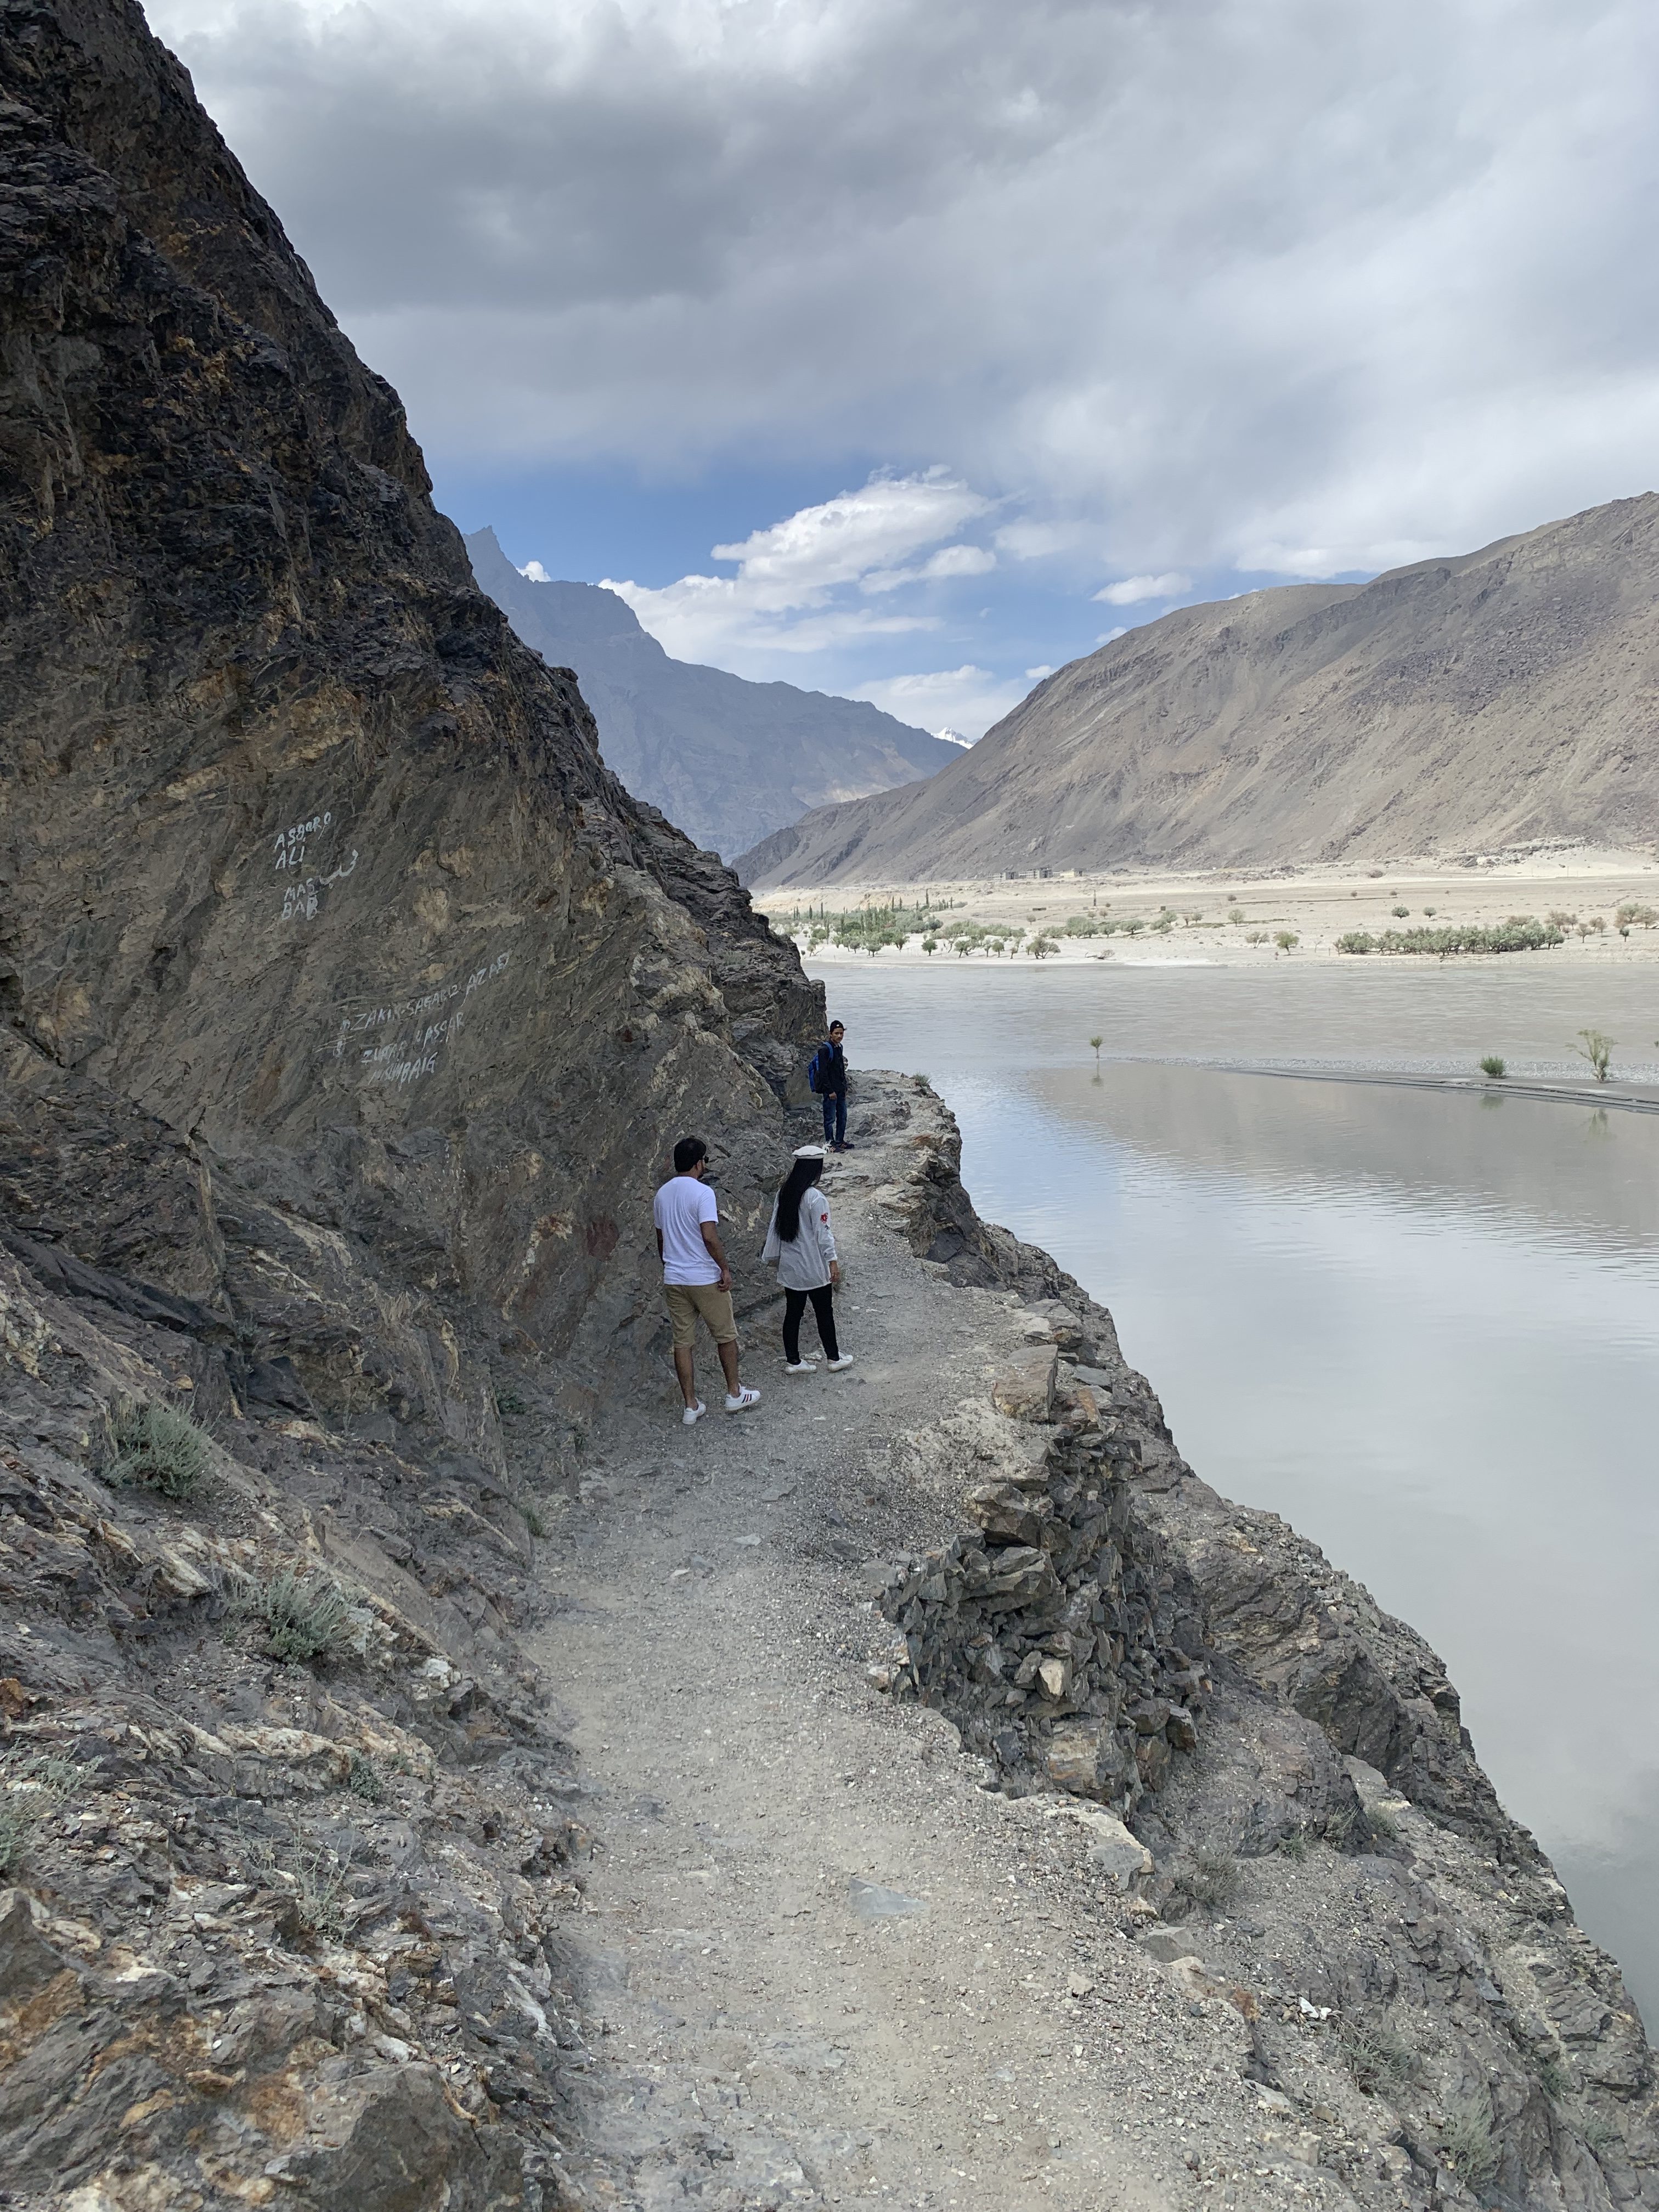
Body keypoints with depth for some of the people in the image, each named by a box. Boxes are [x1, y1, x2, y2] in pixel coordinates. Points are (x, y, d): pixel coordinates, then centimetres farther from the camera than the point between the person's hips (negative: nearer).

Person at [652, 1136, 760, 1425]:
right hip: (705, 1279, -6)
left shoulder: (662, 1194, 7)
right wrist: (725, 1269, -13)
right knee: (726, 1335, 12)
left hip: (673, 1279, 6)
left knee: (682, 1341, 8)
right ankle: (735, 1394, 22)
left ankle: (691, 1406, 12)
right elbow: (709, 1237, -23)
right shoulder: (702, 1192, -15)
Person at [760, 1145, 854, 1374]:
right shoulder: (815, 1198, -19)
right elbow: (823, 1233, -17)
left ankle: (793, 1361, 17)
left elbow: (775, 1226, 9)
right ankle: (834, 1358, 20)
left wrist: (772, 1255, 18)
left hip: (790, 1267, 6)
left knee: (793, 1313, 12)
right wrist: (833, 1261, -11)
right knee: (824, 1313, 9)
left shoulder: (784, 1193, 2)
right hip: (814, 1269, -6)